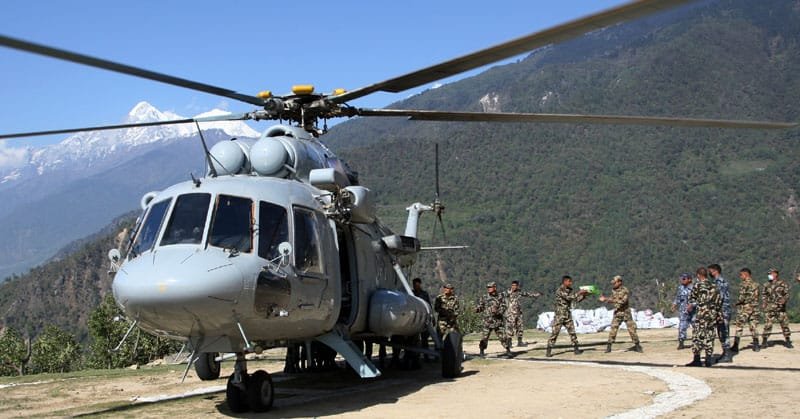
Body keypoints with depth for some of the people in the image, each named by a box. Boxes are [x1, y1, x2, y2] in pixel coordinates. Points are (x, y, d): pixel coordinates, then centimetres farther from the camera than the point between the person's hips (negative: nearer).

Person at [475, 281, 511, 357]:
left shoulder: (500, 296, 2)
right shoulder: (484, 297, 3)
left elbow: (504, 307, -2)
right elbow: (481, 307, 7)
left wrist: (497, 311, -20)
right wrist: (477, 309, -16)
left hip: (498, 321, 0)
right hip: (488, 321, 0)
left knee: (503, 336, -2)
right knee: (484, 337, -3)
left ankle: (508, 350, 12)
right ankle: (482, 351, 13)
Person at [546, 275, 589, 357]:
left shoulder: (569, 291, 11)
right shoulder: (560, 290, -13)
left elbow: (577, 299, 12)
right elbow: (568, 297, -25)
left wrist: (584, 295, -3)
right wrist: (579, 292, -22)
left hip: (568, 316, 7)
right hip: (559, 316, -7)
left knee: (572, 332, 3)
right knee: (555, 333, -4)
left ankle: (576, 349, 7)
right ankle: (549, 351, 2)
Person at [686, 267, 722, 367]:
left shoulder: (698, 285, -6)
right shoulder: (714, 286, 9)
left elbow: (691, 298, 6)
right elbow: (719, 301, 10)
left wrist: (691, 305, 27)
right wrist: (719, 314, 18)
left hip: (701, 314, -5)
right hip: (713, 314, 5)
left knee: (697, 336, -1)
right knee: (710, 337, 8)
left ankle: (697, 359, -3)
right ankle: (708, 360, 9)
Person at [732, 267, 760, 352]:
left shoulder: (744, 284, -13)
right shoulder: (755, 284, 10)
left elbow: (742, 297, -18)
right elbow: (756, 296, 13)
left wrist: (737, 302, -1)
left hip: (744, 308, -7)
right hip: (754, 307, 7)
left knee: (739, 327, -2)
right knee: (753, 327, 10)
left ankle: (736, 346, -3)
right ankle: (756, 345, 10)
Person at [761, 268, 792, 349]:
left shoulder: (783, 284, 2)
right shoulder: (767, 285, 10)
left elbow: (787, 294, 2)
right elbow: (765, 295, 19)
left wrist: (784, 299, -17)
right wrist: (764, 303, 5)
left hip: (780, 307, -1)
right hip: (770, 308, 1)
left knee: (784, 324, 4)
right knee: (767, 325, -7)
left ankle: (788, 342, 16)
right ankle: (764, 342, 0)